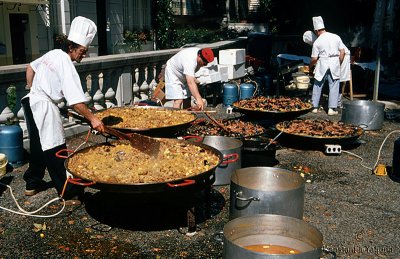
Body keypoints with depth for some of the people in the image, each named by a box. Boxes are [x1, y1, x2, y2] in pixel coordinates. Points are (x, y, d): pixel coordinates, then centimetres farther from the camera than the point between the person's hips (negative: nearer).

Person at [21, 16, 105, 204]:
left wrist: (32, 90, 27)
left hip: (32, 101, 10)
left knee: (38, 146, 21)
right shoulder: (67, 66, -19)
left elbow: (30, 67, 22)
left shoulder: (53, 54, 7)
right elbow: (75, 101, -26)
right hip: (45, 107, -10)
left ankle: (32, 184, 35)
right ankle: (70, 194, 0)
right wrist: (92, 119, -24)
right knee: (56, 152, -6)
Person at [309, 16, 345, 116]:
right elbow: (342, 52, 3)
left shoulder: (317, 42, -4)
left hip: (322, 64, -1)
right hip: (334, 63, 1)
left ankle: (315, 107, 15)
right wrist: (339, 64, 12)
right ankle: (331, 109, 3)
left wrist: (310, 66, 16)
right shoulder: (336, 37, 3)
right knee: (334, 86, 6)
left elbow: (314, 58, -2)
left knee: (318, 85, 12)